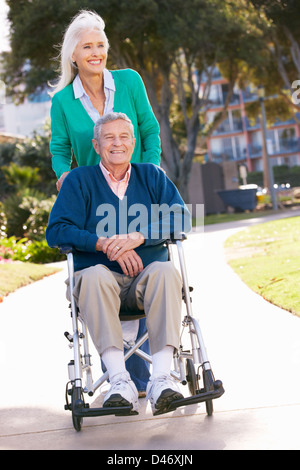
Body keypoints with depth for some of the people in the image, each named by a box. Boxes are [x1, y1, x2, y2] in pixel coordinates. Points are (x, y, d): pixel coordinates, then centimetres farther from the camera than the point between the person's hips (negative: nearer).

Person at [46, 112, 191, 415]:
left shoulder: (152, 176, 15)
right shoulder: (79, 181, 10)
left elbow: (181, 217, 0)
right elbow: (57, 231, -2)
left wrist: (137, 237, -16)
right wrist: (104, 244, -15)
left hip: (145, 279, 1)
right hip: (103, 279, -1)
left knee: (166, 271, -33)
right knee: (94, 275, -36)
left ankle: (160, 378, -42)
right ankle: (120, 381, -44)